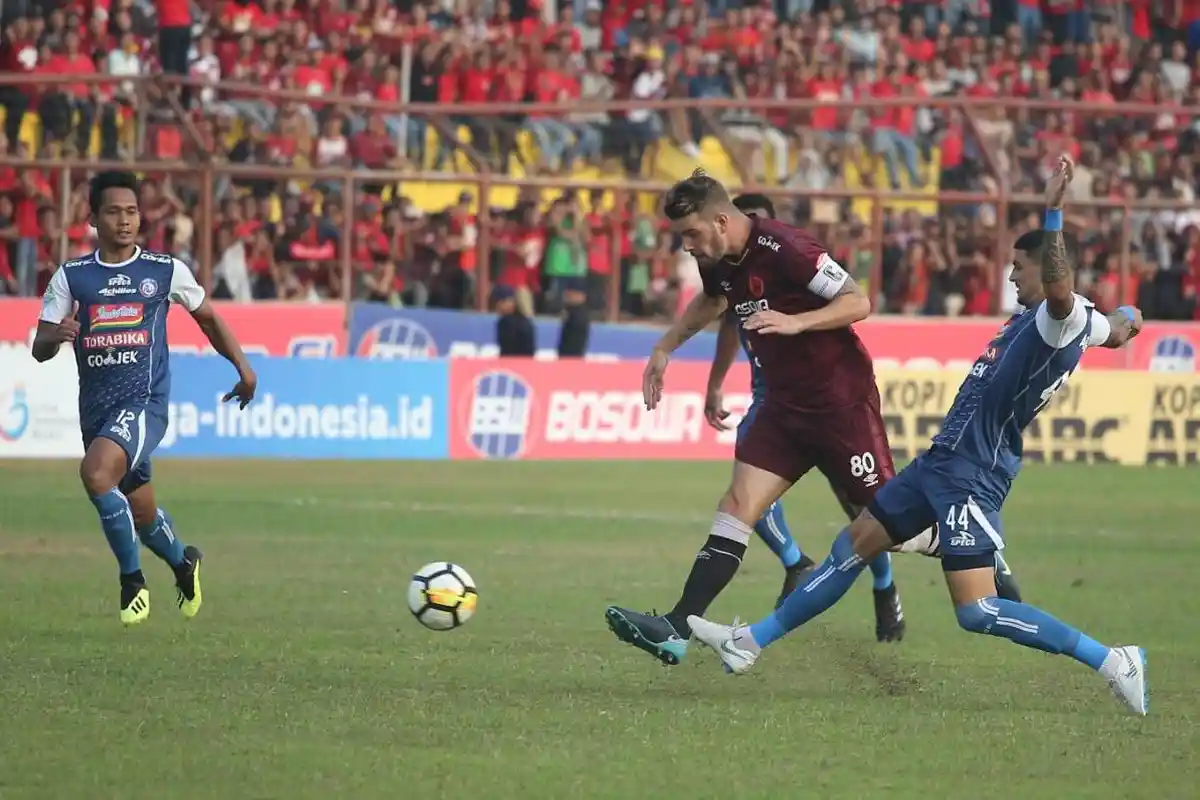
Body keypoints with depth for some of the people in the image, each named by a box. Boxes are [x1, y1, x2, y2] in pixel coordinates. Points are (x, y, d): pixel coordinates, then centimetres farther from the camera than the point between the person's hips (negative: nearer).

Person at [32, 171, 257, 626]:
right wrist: (57, 336, -22)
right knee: (140, 513, 14)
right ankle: (183, 563, 46)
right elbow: (39, 348, 1)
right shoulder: (71, 277, 5)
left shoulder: (166, 271, 3)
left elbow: (207, 317, 19)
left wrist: (243, 368, 16)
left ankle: (132, 579, -16)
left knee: (96, 472, -30)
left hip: (144, 401, -4)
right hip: (95, 408, 4)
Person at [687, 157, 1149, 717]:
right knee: (853, 546, 18)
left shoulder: (1063, 319, -18)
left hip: (971, 476, -11)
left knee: (977, 612, -17)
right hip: (943, 461, 11)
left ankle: (1113, 663, -12)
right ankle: (749, 643, 31)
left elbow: (1060, 290, -43)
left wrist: (1052, 216, -46)